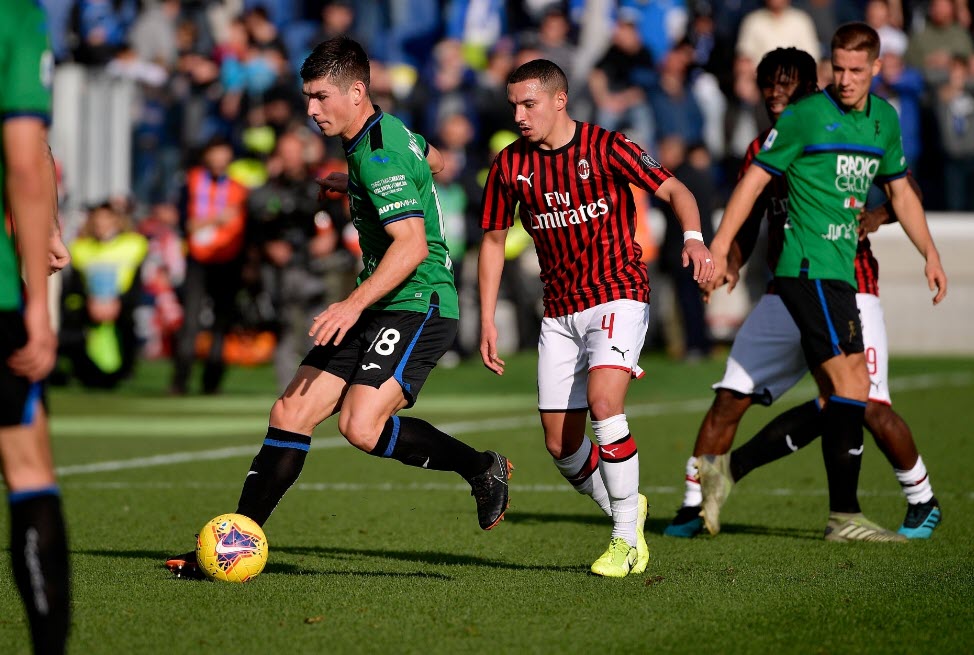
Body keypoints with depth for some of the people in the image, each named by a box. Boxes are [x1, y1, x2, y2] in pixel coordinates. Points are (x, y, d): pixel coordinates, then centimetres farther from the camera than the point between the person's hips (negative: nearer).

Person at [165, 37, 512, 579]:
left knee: (361, 427, -25)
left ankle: (482, 469, -5)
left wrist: (355, 304, -34)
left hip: (417, 306, -10)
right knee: (290, 414, 1)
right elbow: (433, 160, 34)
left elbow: (412, 245, -27)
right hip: (377, 312, 10)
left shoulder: (379, 156, -18)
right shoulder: (387, 131, 12)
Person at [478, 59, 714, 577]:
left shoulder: (606, 147, -10)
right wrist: (487, 320, 8)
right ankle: (625, 510, 28)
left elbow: (674, 190, -10)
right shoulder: (510, 166, 2)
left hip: (618, 295, -5)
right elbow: (494, 240, 12)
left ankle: (625, 538, -14)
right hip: (559, 313, 5)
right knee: (560, 443, 1)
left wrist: (694, 238, -30)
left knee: (603, 403, -26)